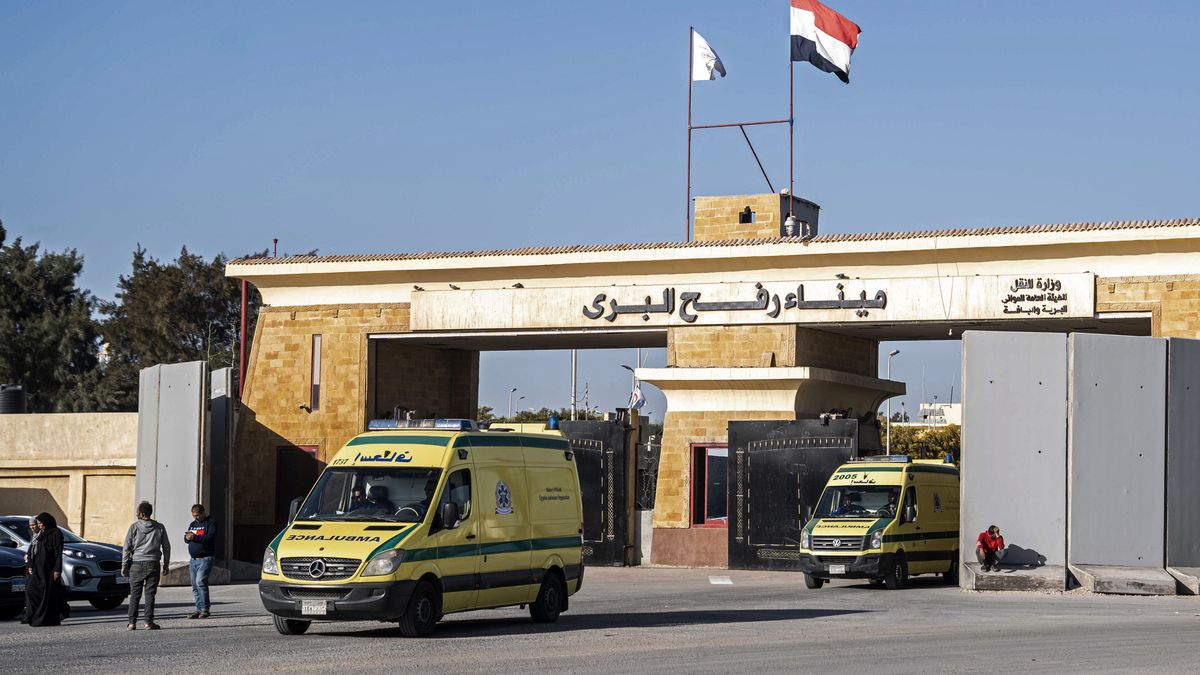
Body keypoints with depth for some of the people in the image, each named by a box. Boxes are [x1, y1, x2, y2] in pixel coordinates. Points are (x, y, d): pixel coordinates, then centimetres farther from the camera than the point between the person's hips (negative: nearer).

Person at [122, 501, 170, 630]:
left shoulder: (134, 527, -1)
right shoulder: (159, 527, 5)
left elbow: (127, 547, -1)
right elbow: (166, 547, 9)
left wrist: (124, 565, 5)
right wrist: (166, 564, 16)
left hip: (137, 564, -1)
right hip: (153, 564, 1)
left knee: (135, 594, 5)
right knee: (150, 594, 3)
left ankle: (132, 622, 1)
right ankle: (149, 622, -1)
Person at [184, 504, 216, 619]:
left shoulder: (211, 523, -3)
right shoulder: (193, 524, 20)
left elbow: (210, 538, -17)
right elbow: (186, 539, 15)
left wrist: (195, 538, -23)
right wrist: (187, 537, -9)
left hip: (205, 559, -8)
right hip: (194, 560, 8)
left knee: (200, 582, -20)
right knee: (195, 586, 7)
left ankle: (205, 609, -17)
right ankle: (199, 610, 13)